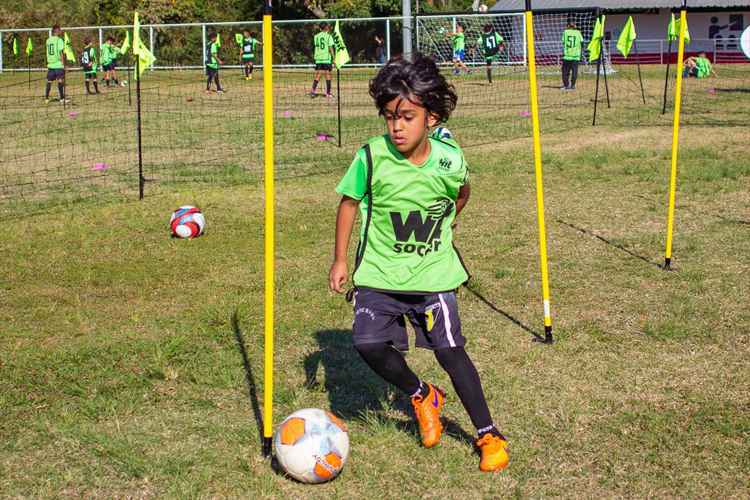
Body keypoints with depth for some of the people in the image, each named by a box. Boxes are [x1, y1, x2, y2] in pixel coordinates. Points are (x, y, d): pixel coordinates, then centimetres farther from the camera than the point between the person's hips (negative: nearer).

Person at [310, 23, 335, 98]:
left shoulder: (316, 36, 7)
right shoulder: (329, 36, -5)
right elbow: (330, 48, -9)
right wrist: (333, 58, -6)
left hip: (318, 58, 3)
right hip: (327, 58, -3)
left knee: (317, 75, 5)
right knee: (328, 75, 5)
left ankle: (313, 90, -9)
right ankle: (328, 93, 6)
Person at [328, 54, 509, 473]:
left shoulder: (450, 161, -12)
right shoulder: (371, 157, -14)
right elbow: (350, 203, 1)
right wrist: (340, 260, 3)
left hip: (433, 272, -1)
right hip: (379, 273, 1)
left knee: (450, 350, -3)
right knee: (368, 343, -15)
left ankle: (488, 435, 12)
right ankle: (422, 396, 14)